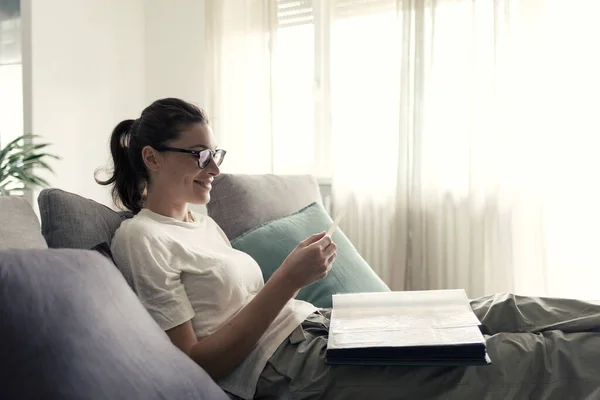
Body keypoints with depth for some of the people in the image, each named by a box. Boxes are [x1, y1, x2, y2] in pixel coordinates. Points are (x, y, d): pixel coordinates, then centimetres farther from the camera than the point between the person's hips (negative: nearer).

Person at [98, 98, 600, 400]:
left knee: (493, 312, 1)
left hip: (314, 325, 8)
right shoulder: (140, 238, -8)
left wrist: (296, 270, 0)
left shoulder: (202, 222, 18)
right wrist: (287, 281, -19)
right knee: (496, 358, -11)